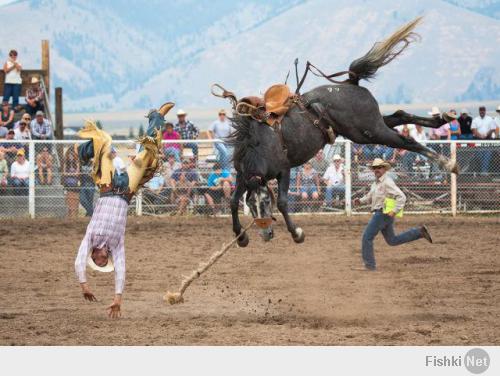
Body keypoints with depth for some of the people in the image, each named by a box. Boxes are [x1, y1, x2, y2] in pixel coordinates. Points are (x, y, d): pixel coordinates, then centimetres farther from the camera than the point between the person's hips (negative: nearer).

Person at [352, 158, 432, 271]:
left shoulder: (387, 182, -15)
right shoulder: (376, 182, 15)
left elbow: (401, 197, -21)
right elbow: (370, 197, 27)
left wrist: (395, 211, -28)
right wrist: (360, 200, 8)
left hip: (382, 214, -10)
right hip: (379, 214, 10)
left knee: (367, 237, -7)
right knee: (392, 240, 18)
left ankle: (369, 265, -2)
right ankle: (419, 232, 20)